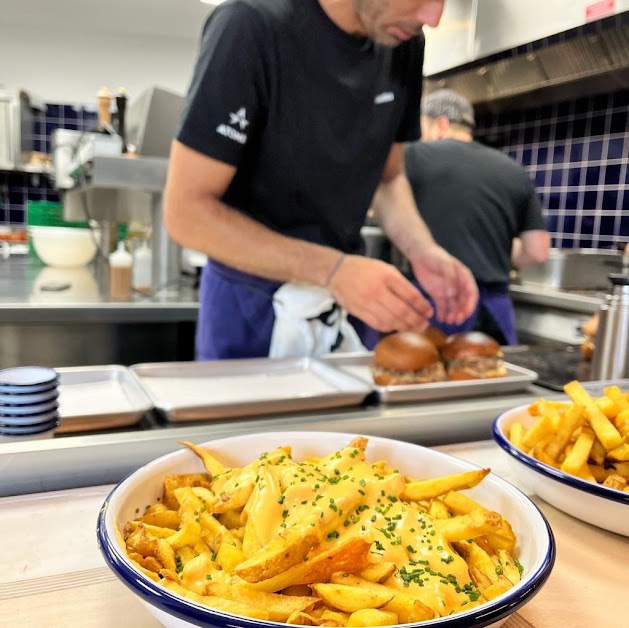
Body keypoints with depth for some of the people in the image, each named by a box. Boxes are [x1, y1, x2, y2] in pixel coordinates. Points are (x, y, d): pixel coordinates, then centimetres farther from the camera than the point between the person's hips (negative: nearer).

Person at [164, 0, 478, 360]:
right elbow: (186, 211, -21)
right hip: (254, 303, -4)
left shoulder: (403, 45, -3)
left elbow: (389, 176, 7)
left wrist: (424, 252, -12)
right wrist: (334, 269, -28)